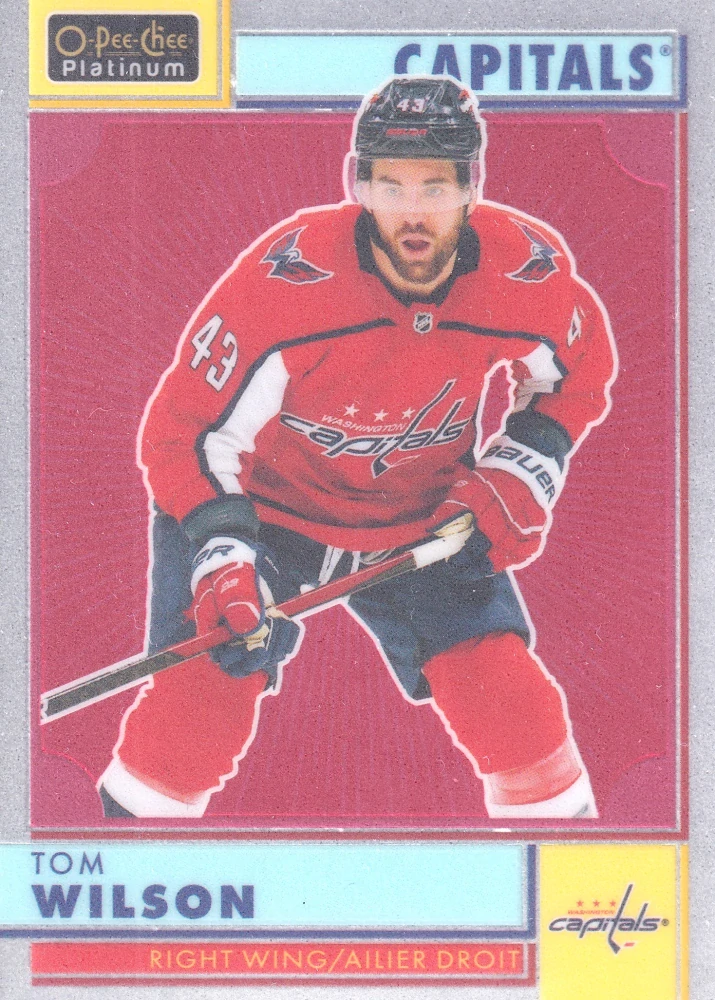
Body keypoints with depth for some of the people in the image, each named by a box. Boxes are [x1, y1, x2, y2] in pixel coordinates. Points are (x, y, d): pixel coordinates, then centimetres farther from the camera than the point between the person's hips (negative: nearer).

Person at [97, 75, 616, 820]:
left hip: (426, 521, 3)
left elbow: (581, 368, 3)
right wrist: (221, 556, -34)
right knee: (197, 710, -13)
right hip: (263, 504, -2)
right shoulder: (284, 280, -31)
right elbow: (185, 430, -22)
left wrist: (522, 470, -12)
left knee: (516, 711, -6)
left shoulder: (534, 273, -21)